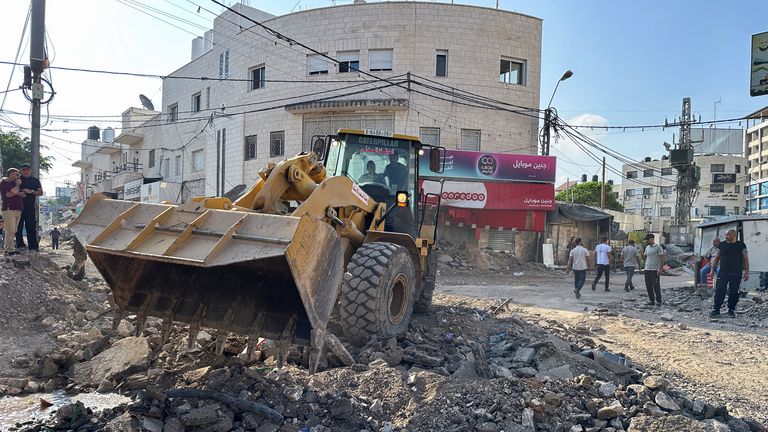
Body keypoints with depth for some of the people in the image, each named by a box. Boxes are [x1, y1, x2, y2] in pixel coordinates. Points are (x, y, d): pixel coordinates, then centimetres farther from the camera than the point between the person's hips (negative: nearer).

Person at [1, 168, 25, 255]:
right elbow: (15, 191, -17)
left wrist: (14, 193, -7)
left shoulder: (14, 183, 23)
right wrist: (18, 185, 3)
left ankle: (8, 249, 7)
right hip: (9, 209, -8)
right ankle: (10, 249, -11)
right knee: (10, 230, -12)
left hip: (17, 209, 8)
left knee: (13, 231, 5)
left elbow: (24, 195, 11)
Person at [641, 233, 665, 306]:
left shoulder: (658, 247, -7)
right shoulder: (647, 247, 15)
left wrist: (660, 269, -17)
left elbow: (662, 258, -11)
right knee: (648, 286, 8)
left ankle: (658, 301, 5)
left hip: (655, 270, -7)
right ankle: (651, 301, 16)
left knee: (656, 286, -3)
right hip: (647, 270, 7)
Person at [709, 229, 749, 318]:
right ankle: (716, 309, 3)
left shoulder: (741, 245, 2)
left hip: (736, 274, -1)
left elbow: (745, 259, 3)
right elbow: (717, 258, 13)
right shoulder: (722, 245, 8)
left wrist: (746, 272, -2)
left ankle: (731, 310, 15)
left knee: (734, 293, 3)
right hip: (722, 273, 1)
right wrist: (712, 269, 9)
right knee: (719, 291, -3)